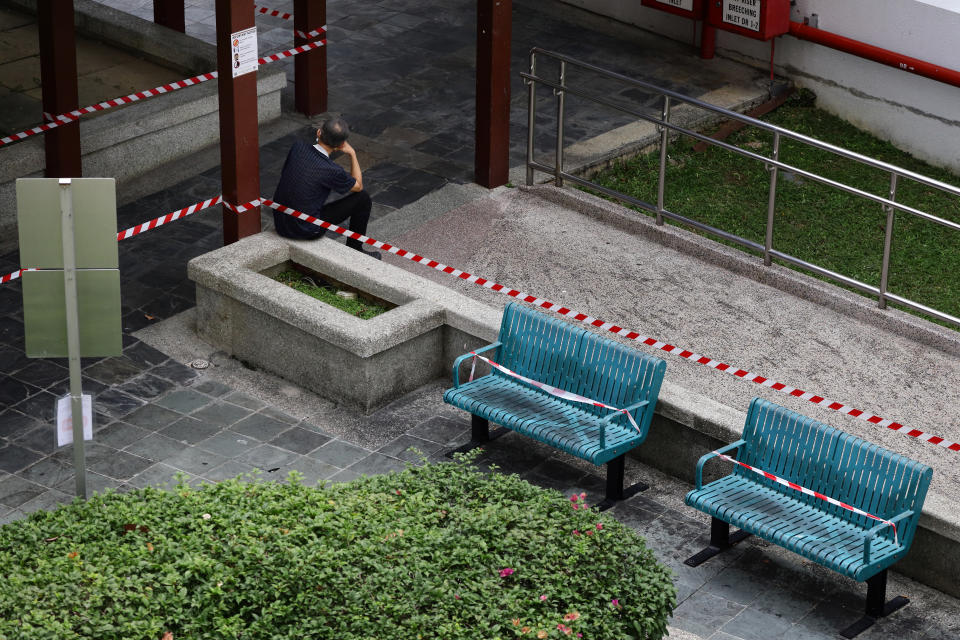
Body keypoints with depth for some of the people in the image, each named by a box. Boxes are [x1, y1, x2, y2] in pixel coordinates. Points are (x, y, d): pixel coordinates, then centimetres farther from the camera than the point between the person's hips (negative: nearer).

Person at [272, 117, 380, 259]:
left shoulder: (297, 147, -10)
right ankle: (355, 250, 21)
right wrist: (352, 153, 5)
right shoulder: (332, 170, -24)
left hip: (279, 224, 6)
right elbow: (358, 186, 0)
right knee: (363, 198, 3)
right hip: (306, 230, -6)